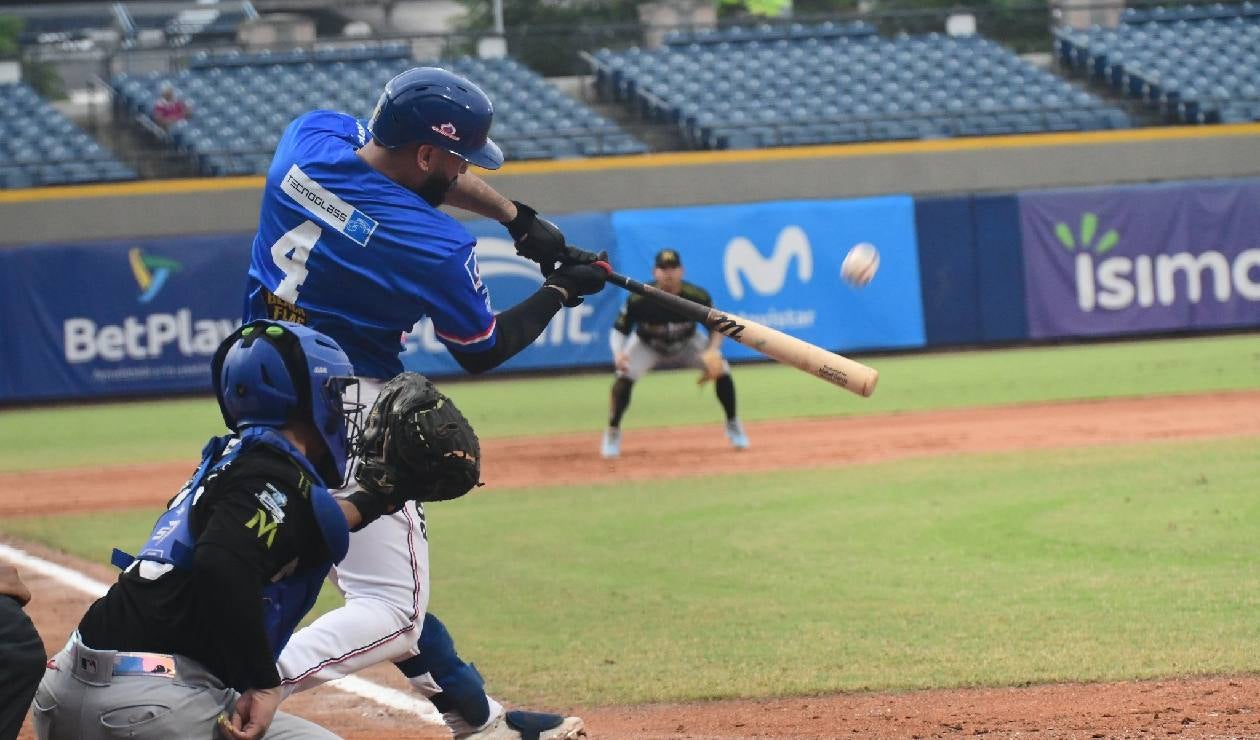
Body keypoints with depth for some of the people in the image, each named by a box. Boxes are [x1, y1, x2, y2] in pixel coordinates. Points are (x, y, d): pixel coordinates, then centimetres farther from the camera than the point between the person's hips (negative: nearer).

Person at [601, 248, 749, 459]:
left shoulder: (697, 297, -28)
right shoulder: (639, 300, -32)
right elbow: (619, 331, -20)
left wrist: (713, 351, -33)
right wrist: (618, 353, -42)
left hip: (686, 344, 2)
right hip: (647, 345, -2)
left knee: (721, 369, -16)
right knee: (624, 376, -28)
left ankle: (733, 426, 8)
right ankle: (612, 433, -9)